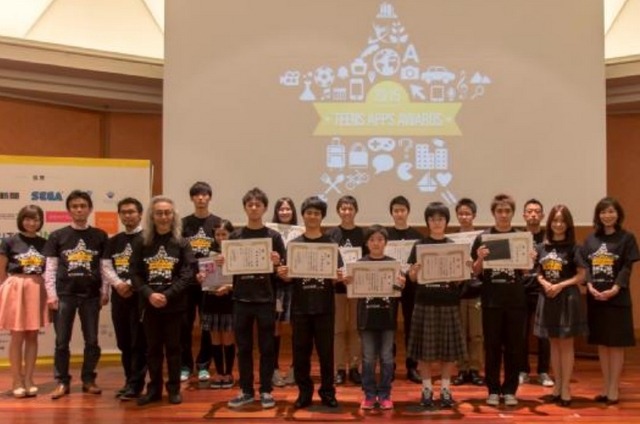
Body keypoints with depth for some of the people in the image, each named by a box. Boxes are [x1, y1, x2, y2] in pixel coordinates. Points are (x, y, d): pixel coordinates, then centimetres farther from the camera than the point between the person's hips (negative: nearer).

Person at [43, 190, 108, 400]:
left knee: (92, 341, 7)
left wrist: (105, 291, 1)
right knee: (61, 341, 4)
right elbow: (50, 268, 2)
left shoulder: (100, 236, 3)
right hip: (64, 295, 0)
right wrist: (51, 294, -5)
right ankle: (62, 382, 15)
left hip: (91, 295, 1)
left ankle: (88, 379, 20)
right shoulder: (57, 236, 2)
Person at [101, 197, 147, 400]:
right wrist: (118, 284, -11)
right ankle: (130, 381, 21)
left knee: (139, 342, -4)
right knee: (123, 342, 11)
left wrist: (131, 284, -17)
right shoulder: (113, 241, 15)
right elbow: (105, 267, 7)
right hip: (118, 297, 6)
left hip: (139, 296, -6)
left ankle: (135, 384, 1)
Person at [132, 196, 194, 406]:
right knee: (153, 348, 10)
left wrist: (167, 295, -16)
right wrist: (150, 294, -16)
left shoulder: (182, 243, 0)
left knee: (173, 347, 7)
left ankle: (174, 389, 18)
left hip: (174, 305, -2)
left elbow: (187, 275, -7)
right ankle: (154, 389, 20)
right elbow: (136, 274, 0)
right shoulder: (142, 244, 4)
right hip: (149, 304, 2)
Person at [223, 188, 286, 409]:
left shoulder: (273, 236, 2)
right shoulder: (235, 236, 7)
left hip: (265, 299, -2)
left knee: (266, 347, 5)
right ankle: (246, 390, 18)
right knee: (243, 347, 8)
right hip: (241, 299, 2)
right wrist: (223, 262, -11)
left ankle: (266, 391, 15)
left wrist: (277, 263, -18)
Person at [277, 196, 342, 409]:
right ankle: (304, 392, 18)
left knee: (326, 351, 5)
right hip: (300, 306, 1)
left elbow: (335, 279, 1)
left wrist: (338, 277, -20)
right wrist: (283, 275, -18)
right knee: (301, 351, 6)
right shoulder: (294, 244, 5)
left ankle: (327, 391, 17)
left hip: (324, 306, -1)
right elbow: (289, 277, 3)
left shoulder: (330, 244, 3)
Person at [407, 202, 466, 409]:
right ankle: (427, 389, 16)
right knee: (425, 348, 3)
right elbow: (412, 277, 1)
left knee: (449, 348, 5)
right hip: (425, 303, -1)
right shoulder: (419, 245, 3)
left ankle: (445, 389, 18)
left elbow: (461, 278, 4)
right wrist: (415, 271, -20)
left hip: (448, 303, 1)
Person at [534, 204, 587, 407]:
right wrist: (544, 283, -10)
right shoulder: (542, 247, 5)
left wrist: (560, 285, -17)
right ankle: (557, 385, 21)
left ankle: (566, 388, 10)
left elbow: (581, 276, -6)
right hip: (547, 298, 4)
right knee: (554, 343, 12)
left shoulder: (573, 248, -6)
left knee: (566, 344, 2)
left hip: (567, 298, -4)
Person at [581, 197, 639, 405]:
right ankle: (605, 387, 21)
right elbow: (585, 265, 4)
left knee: (616, 344, 2)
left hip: (617, 298, -4)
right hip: (595, 297, 4)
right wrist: (590, 286, -12)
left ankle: (614, 389, 11)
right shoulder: (591, 239, 10)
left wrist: (614, 289, -20)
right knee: (601, 343, 11)